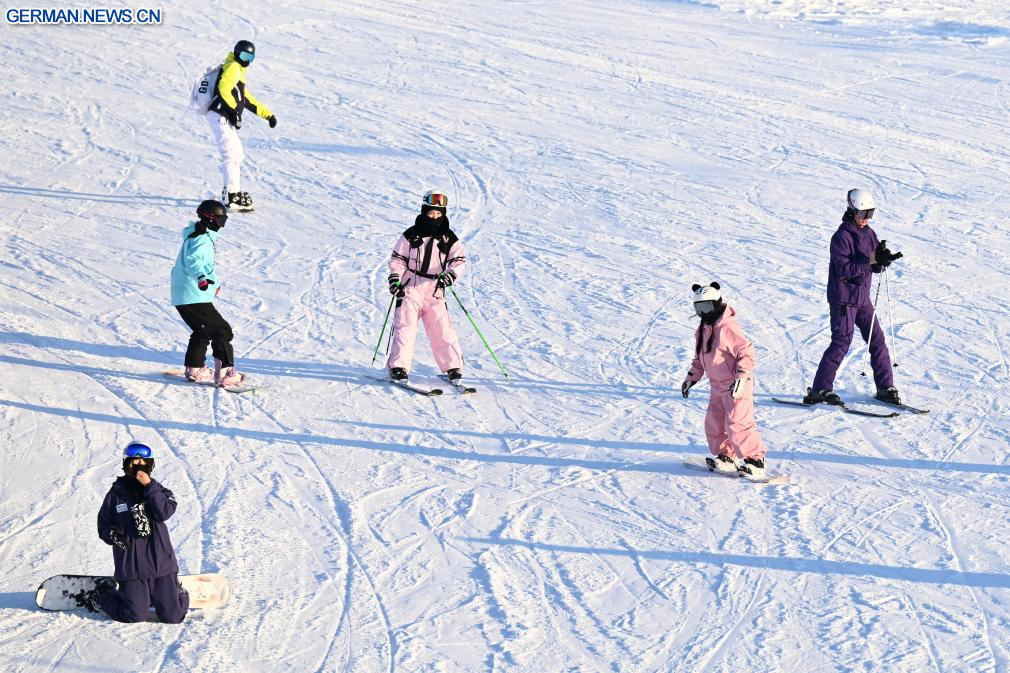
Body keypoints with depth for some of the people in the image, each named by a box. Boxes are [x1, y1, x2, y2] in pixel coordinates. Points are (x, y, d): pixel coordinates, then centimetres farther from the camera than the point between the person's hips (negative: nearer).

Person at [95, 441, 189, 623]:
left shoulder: (157, 490, 5)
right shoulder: (116, 494, 3)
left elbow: (165, 512, -15)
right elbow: (103, 526, 7)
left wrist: (149, 486, -17)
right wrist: (114, 535, -14)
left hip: (160, 562, 1)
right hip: (130, 566, -1)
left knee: (173, 616, -2)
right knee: (135, 616, -2)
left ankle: (178, 593, 34)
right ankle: (106, 591, 26)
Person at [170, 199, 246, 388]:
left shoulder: (198, 236, 19)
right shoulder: (202, 240, -15)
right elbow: (193, 261, -33)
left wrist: (214, 282, 47)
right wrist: (201, 278, -51)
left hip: (182, 297, 10)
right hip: (194, 297, -10)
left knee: (203, 331, 25)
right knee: (222, 330, -9)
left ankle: (194, 369, 32)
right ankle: (225, 373, -13)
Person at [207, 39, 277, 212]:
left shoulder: (239, 72, 27)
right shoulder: (233, 67, -4)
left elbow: (248, 100, 30)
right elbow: (223, 89, -20)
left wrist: (268, 114, 27)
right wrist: (234, 109, -16)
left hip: (225, 118, 11)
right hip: (220, 117, -11)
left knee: (237, 154, 20)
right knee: (231, 154, -16)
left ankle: (231, 191, 28)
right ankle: (233, 197, -21)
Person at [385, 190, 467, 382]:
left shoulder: (449, 238, 7)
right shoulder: (411, 235, 4)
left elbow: (459, 260, 2)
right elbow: (397, 258, 7)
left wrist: (450, 274, -18)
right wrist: (395, 278, -9)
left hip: (435, 290, 1)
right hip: (411, 287, -1)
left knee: (442, 328, -5)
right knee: (405, 325, -10)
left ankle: (453, 366, 4)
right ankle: (398, 367, -9)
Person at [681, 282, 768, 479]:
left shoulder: (728, 327, -17)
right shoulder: (702, 330, 11)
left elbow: (747, 352, -18)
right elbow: (699, 359, 24)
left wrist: (741, 377, -25)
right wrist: (691, 378, 19)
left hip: (736, 386, -9)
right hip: (717, 386, 9)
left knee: (737, 423, -13)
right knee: (714, 424, 12)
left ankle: (755, 460, -6)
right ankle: (724, 457, 26)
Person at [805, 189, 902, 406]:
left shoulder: (869, 233, 8)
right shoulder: (842, 237, -15)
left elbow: (876, 266, 9)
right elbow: (843, 269, -23)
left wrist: (884, 259, -14)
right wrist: (870, 261, -29)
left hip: (862, 297, 7)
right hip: (843, 299, -7)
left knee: (877, 340, 7)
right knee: (841, 343, -8)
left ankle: (885, 387, 14)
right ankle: (819, 390, -2)